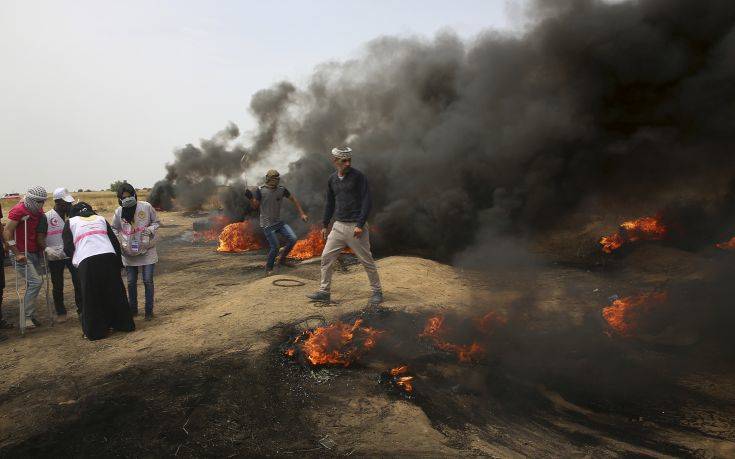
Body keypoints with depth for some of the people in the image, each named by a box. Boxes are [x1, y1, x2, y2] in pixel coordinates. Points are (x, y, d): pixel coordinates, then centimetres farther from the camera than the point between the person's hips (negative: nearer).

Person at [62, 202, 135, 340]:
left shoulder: (70, 222, 16)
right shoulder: (101, 219, 24)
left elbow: (68, 248, 7)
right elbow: (115, 241, 19)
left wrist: (76, 259, 26)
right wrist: (118, 262, 25)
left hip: (87, 262, -3)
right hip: (109, 258, 3)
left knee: (91, 298, 7)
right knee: (115, 293, 14)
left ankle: (94, 332, 12)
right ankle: (124, 324, 23)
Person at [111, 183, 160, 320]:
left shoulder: (146, 207, -10)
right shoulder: (118, 212, -4)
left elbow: (156, 222, 2)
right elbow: (114, 229, 11)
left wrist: (150, 230, -18)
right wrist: (118, 241, -7)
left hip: (147, 250, -2)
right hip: (128, 252, 2)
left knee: (148, 281, -1)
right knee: (131, 282, 10)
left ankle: (149, 310, 11)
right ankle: (133, 309, 27)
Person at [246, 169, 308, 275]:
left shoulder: (281, 190, 2)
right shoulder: (261, 190, -9)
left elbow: (294, 200, 8)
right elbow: (255, 206, -5)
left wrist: (301, 214, 4)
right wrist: (250, 198, -25)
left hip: (279, 222, 5)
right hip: (267, 225, -5)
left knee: (293, 239, -5)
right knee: (275, 247, -9)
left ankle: (282, 260, 17)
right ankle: (269, 269, 14)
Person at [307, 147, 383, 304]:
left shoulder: (358, 176, -8)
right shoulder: (332, 179, 9)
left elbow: (367, 201, -11)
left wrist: (360, 225, -18)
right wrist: (325, 224, 18)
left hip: (356, 227, -5)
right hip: (338, 226, 5)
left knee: (367, 261, 2)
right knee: (326, 257, 4)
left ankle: (377, 291, 16)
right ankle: (324, 292, 13)